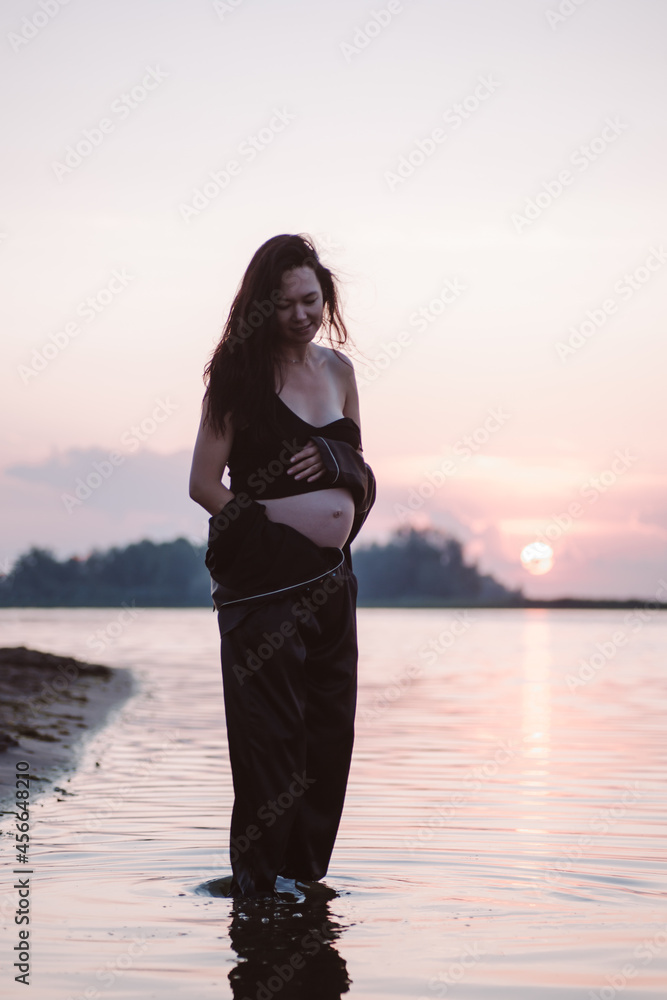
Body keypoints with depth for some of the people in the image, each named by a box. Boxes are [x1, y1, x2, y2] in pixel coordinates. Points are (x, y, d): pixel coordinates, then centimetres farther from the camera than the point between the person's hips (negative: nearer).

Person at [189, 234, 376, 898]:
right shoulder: (240, 375, -5)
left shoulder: (337, 369, 11)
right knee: (271, 735, -6)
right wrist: (282, 520, -15)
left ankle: (306, 874, 19)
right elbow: (205, 483, -8)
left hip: (330, 578, 6)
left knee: (330, 731, 8)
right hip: (261, 578, -6)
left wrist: (339, 466, -2)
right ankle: (256, 882, 4)